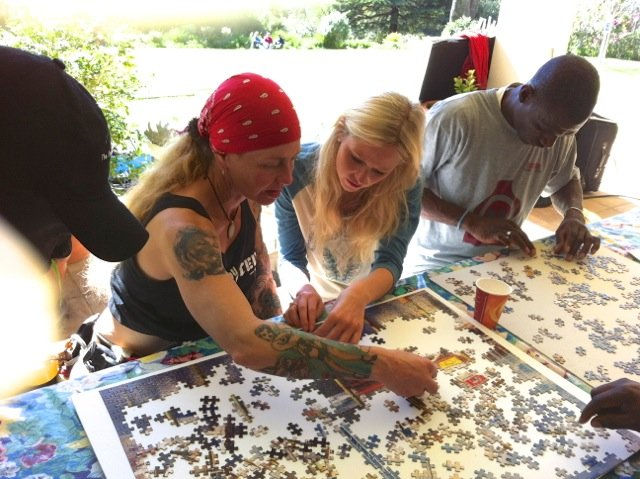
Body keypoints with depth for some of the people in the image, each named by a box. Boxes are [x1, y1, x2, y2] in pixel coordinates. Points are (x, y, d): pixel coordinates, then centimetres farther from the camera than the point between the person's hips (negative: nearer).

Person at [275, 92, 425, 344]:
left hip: (377, 300, 0)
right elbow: (291, 260, -13)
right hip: (317, 304, 1)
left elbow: (390, 262, -21)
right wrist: (302, 289, -36)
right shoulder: (296, 171, -20)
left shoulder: (405, 184, -19)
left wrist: (358, 296, -43)